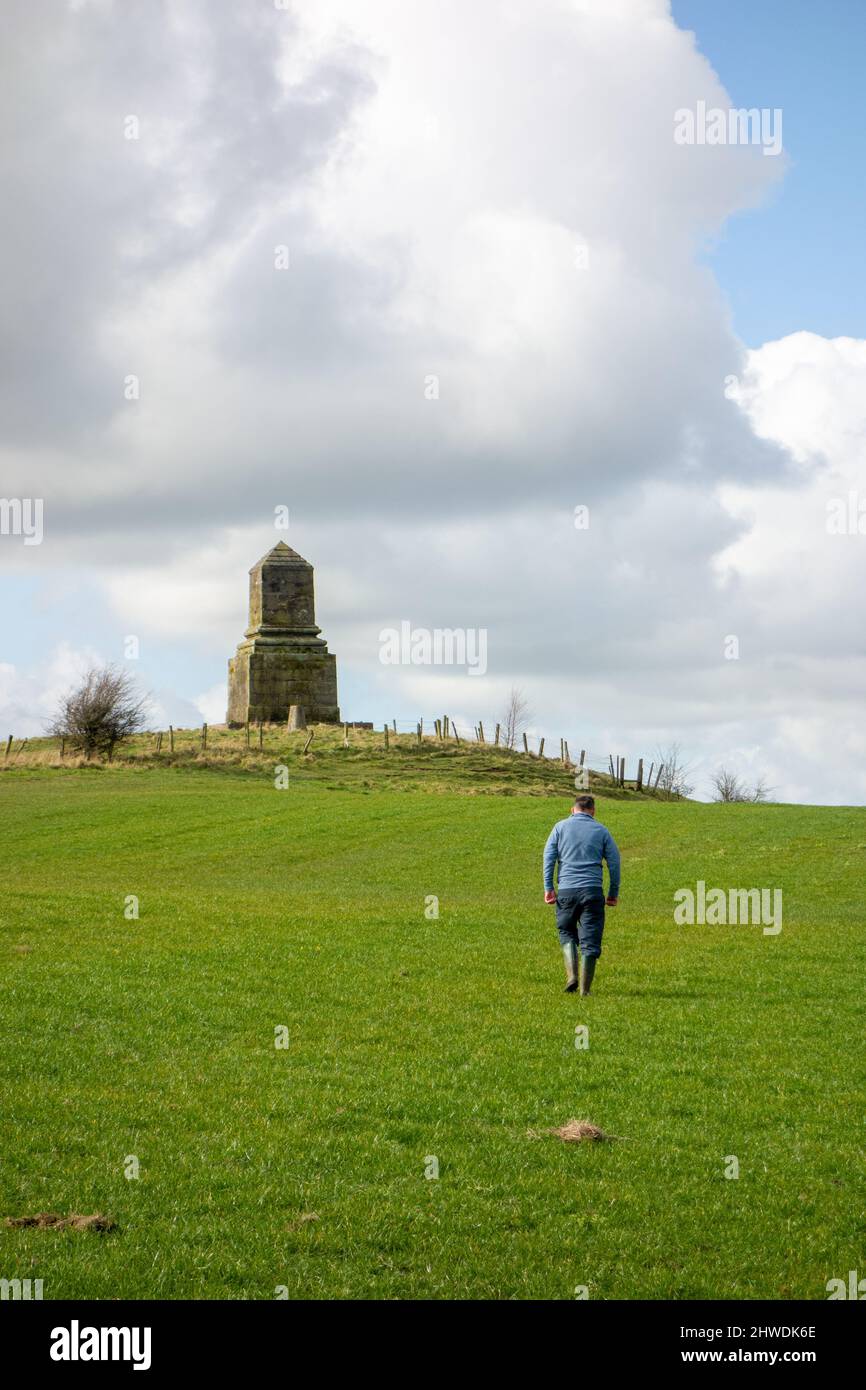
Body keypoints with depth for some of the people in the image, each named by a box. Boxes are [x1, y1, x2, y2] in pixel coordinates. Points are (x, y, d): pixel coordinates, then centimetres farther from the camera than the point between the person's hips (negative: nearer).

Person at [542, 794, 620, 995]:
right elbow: (614, 862, 8)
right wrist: (613, 893, 15)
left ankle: (571, 975, -1)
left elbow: (548, 857, 2)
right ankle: (585, 988, 1)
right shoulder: (601, 830, 10)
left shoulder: (561, 827, 9)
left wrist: (548, 887, 2)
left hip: (566, 890, 0)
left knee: (566, 932, 18)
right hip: (593, 890, 0)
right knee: (590, 939, 3)